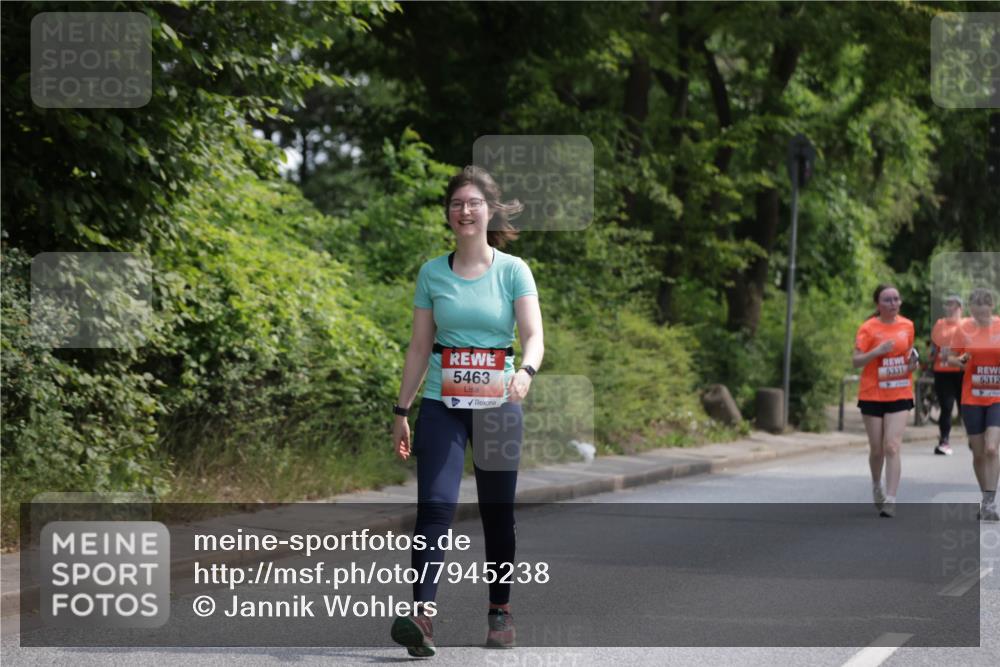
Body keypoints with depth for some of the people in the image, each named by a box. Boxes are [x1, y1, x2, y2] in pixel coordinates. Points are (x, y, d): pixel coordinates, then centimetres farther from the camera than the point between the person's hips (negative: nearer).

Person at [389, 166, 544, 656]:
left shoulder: (513, 271, 1)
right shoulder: (432, 274, 6)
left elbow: (533, 336, -9)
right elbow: (419, 347, 11)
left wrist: (526, 371, -31)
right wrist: (401, 411, 9)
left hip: (498, 404, 0)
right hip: (442, 404, 0)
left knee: (497, 511, 7)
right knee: (435, 505, -15)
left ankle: (500, 610, 21)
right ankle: (422, 613, -24)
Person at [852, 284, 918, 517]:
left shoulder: (907, 326, 6)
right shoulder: (868, 328, -6)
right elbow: (856, 361, -10)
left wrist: (912, 363, 0)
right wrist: (877, 351, -25)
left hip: (900, 395, 1)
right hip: (872, 394, -1)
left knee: (892, 447, -12)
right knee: (877, 449, 8)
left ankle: (890, 499, -14)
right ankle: (876, 486, 36)